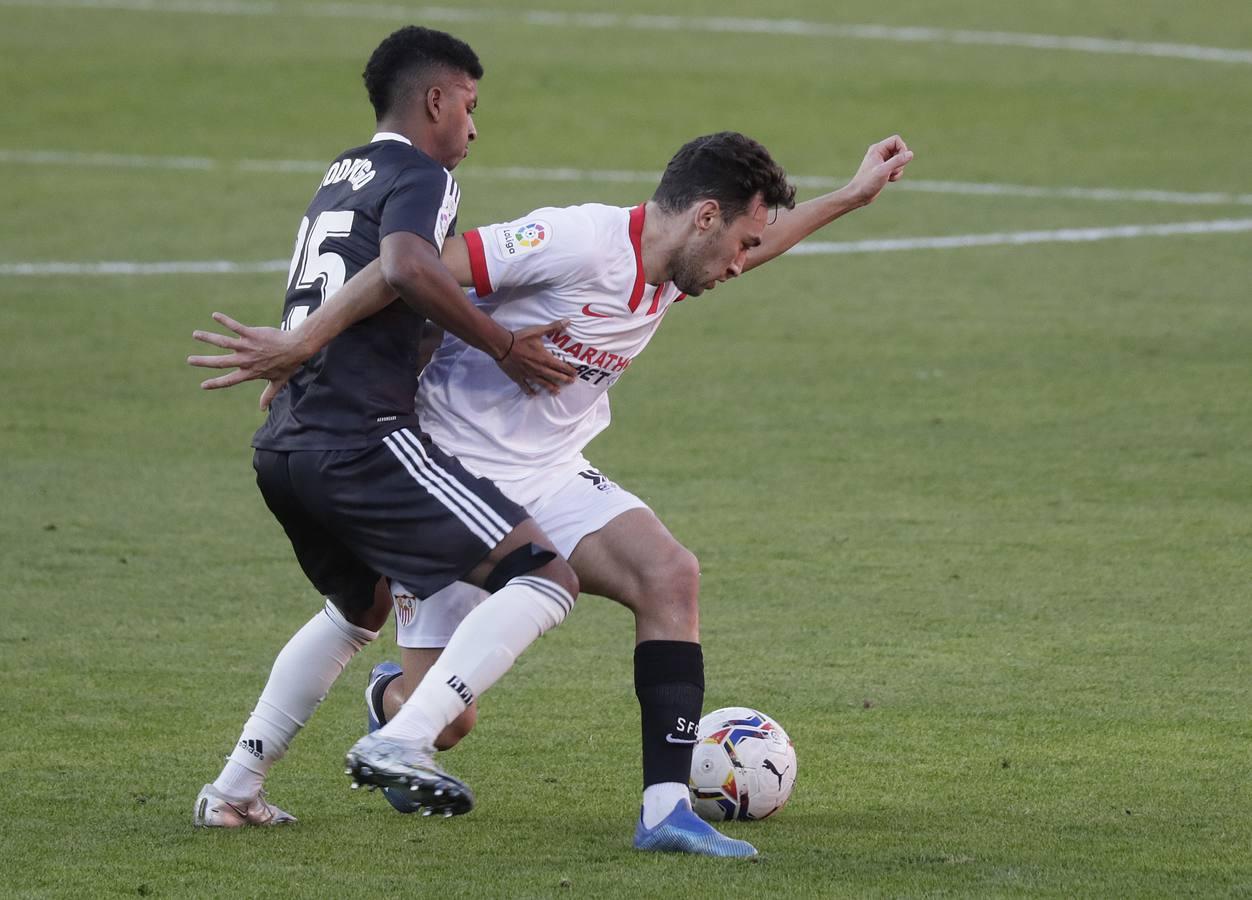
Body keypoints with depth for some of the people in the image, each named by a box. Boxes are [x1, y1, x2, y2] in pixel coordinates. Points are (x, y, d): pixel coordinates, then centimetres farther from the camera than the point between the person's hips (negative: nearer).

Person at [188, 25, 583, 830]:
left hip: (283, 448, 9)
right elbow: (406, 267, -24)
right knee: (546, 578, -10)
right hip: (363, 439, -9)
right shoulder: (421, 177, -3)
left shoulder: (341, 178, 24)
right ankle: (402, 742, -24)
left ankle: (235, 788, 27)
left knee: (360, 608, 34)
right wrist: (503, 346, -16)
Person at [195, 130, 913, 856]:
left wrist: (853, 196, 29)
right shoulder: (580, 243, -25)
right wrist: (302, 343, -28)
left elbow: (742, 251, 28)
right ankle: (390, 699, 36)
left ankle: (667, 809, -18)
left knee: (671, 576, -19)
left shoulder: (670, 272, 3)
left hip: (551, 480, 7)